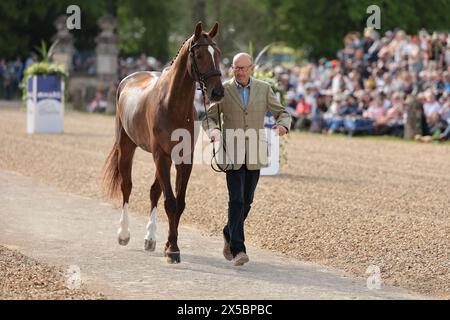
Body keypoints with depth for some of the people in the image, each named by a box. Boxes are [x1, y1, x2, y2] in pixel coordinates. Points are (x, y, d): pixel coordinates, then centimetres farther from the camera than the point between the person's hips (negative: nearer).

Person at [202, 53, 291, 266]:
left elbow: (282, 113, 8)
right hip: (232, 154, -3)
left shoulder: (264, 89, 4)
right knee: (236, 200, -12)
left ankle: (230, 234, 35)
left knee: (246, 201, 10)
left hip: (254, 155, 3)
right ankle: (237, 249, -13)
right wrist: (213, 130, -19)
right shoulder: (223, 90, 0)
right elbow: (209, 118, 4)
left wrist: (283, 125, -16)